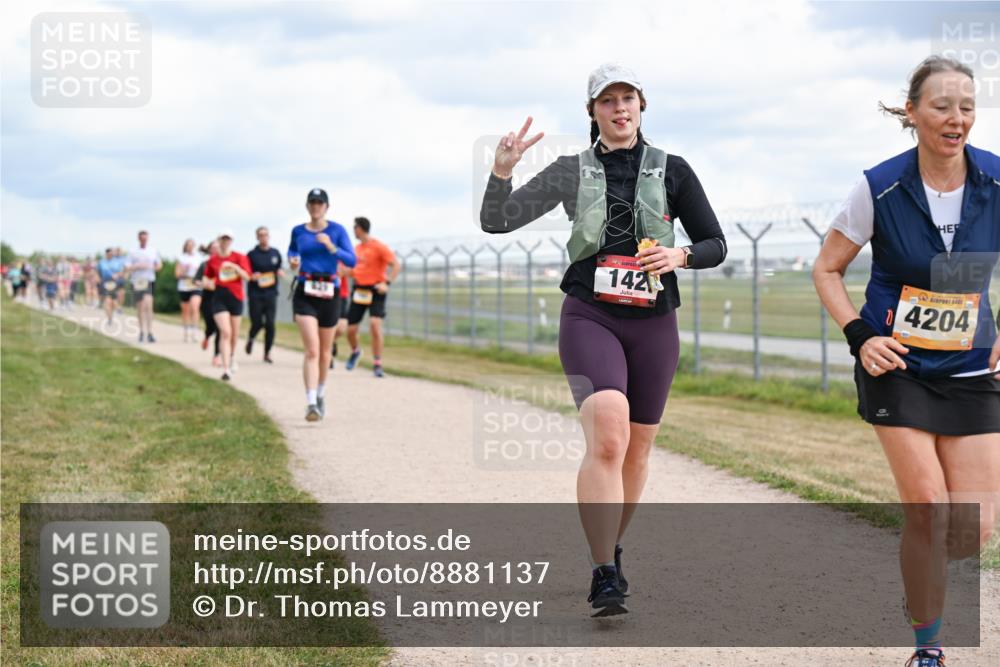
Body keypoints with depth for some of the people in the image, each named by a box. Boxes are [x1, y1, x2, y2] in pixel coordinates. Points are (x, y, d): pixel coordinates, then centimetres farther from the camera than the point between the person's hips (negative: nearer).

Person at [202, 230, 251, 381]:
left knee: (234, 333, 15)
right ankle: (226, 368, -19)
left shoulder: (239, 257, 1)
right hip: (219, 297, -1)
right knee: (225, 332, -16)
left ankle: (231, 358, 43)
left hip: (236, 296, 1)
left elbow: (246, 276, -9)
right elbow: (208, 278, 18)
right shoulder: (212, 260, 4)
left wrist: (235, 267, -22)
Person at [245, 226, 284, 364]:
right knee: (257, 323, -2)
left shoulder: (275, 253, 8)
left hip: (271, 294, 2)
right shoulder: (252, 254, -1)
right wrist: (252, 276, -19)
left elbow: (279, 268, 20)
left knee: (270, 324, -5)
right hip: (255, 294, -2)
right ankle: (251, 339, 34)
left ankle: (267, 353, 7)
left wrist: (280, 272, -2)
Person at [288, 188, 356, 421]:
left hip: (329, 293, 1)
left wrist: (332, 247, -21)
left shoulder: (337, 230, 0)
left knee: (324, 350, 13)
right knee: (312, 349, -16)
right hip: (304, 293, -1)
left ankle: (320, 395, 37)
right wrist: (292, 262, 4)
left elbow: (351, 261, -6)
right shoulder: (298, 231, 6)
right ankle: (311, 403, -22)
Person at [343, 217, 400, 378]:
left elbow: (396, 265, -14)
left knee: (375, 325, -22)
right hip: (359, 290, 6)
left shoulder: (378, 247, -9)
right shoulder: (357, 248, 13)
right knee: (350, 329, 4)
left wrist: (387, 283, -24)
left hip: (375, 291, -6)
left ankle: (377, 364, -12)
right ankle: (355, 351, 37)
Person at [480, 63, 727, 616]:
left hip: (653, 322, 2)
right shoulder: (571, 172, 6)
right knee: (607, 436, -22)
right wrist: (502, 170, -13)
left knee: (636, 447, 10)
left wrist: (680, 255, -11)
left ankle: (611, 549, 34)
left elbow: (715, 244, 10)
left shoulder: (672, 171, 7)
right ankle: (603, 577, -23)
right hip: (589, 317, -2)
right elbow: (496, 221, 4)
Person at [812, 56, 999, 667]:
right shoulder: (880, 188, -11)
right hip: (897, 365, -2)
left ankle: (921, 583, 32)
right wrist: (859, 336, -9)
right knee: (929, 511, -13)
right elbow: (827, 269, 2)